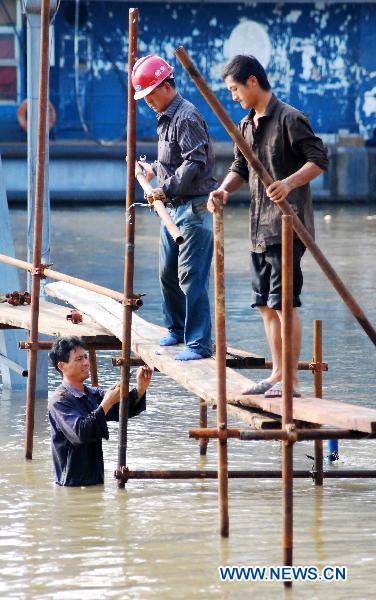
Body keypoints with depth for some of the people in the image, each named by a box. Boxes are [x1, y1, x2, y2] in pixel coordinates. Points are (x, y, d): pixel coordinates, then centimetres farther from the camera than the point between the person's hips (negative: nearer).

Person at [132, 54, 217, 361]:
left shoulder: (186, 117, -15)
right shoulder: (166, 117, 17)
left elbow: (196, 163, -22)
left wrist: (167, 189, -22)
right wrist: (154, 169, 26)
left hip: (194, 208, -10)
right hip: (173, 208, 10)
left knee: (191, 276, -12)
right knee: (168, 273, 18)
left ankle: (199, 343, -11)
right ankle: (176, 329, 34)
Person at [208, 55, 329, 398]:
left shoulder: (289, 119, -11)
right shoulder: (247, 125, 16)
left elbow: (319, 160, -14)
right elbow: (241, 167, 21)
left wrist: (289, 183, -28)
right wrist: (225, 190, 1)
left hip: (287, 227, -9)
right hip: (259, 228, 9)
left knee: (284, 302, -9)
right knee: (266, 304, 12)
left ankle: (292, 380, -7)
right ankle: (278, 374, 19)